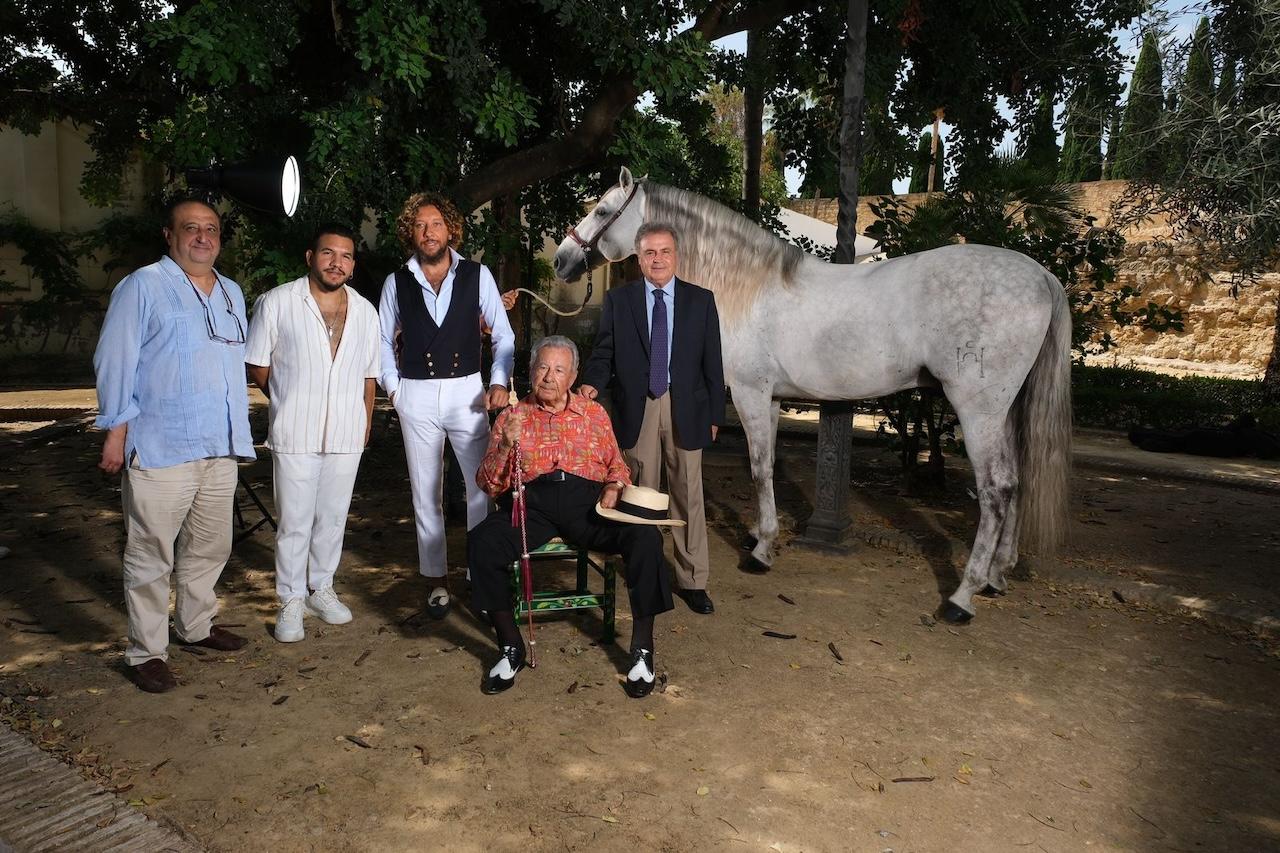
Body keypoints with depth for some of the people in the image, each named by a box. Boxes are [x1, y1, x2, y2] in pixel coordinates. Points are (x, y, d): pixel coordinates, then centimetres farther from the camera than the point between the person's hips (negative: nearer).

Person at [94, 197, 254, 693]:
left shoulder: (232, 293, 16)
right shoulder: (143, 286, -4)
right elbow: (116, 362, -6)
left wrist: (240, 433, 18)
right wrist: (116, 431, -10)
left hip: (221, 448, 6)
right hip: (160, 448, -6)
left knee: (210, 548, 16)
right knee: (151, 555, 1)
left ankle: (196, 625, 33)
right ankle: (146, 652, 12)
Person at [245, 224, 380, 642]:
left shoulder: (365, 311, 8)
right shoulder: (277, 302, -4)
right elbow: (257, 364, 3)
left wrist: (366, 424, 12)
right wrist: (289, 402, 4)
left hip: (346, 435, 4)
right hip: (294, 435, -3)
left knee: (333, 518, 13)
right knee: (295, 522, 2)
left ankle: (321, 589, 30)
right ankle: (291, 601, 18)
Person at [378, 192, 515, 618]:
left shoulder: (477, 275, 1)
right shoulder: (397, 282, 4)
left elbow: (503, 334, 3)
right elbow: (382, 340, 13)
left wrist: (498, 382, -8)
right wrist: (392, 387, 3)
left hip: (467, 391, -1)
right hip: (416, 396, 1)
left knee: (483, 484, -2)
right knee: (425, 492, 8)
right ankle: (436, 580, 20)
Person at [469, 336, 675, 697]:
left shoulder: (594, 413, 18)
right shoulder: (511, 417, 14)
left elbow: (617, 466, 21)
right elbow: (488, 484, 7)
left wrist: (614, 486, -2)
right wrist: (505, 446, -12)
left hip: (587, 498, 1)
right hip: (532, 500, 0)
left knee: (645, 537, -27)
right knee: (481, 542, -30)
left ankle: (642, 649, -11)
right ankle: (510, 647, -9)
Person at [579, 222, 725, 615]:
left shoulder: (701, 300, 4)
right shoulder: (618, 300, 4)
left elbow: (712, 362, 4)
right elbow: (603, 352, 3)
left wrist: (715, 414, 2)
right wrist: (592, 383, -18)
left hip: (685, 411, 0)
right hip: (636, 411, 0)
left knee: (689, 497, 5)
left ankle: (692, 580, 15)